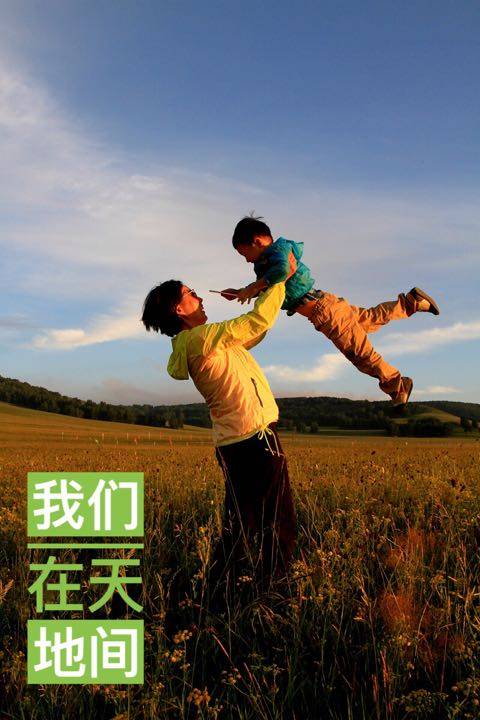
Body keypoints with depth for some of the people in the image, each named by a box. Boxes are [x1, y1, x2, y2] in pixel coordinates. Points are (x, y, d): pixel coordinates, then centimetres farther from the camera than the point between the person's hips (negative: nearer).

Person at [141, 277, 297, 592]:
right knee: (278, 524, 0)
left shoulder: (194, 342, 14)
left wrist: (268, 292, 18)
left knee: (240, 525, 17)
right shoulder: (200, 338, -15)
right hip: (255, 438, -10)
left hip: (233, 444, 10)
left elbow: (251, 332, 22)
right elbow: (258, 320, -16)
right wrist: (282, 279, -3)